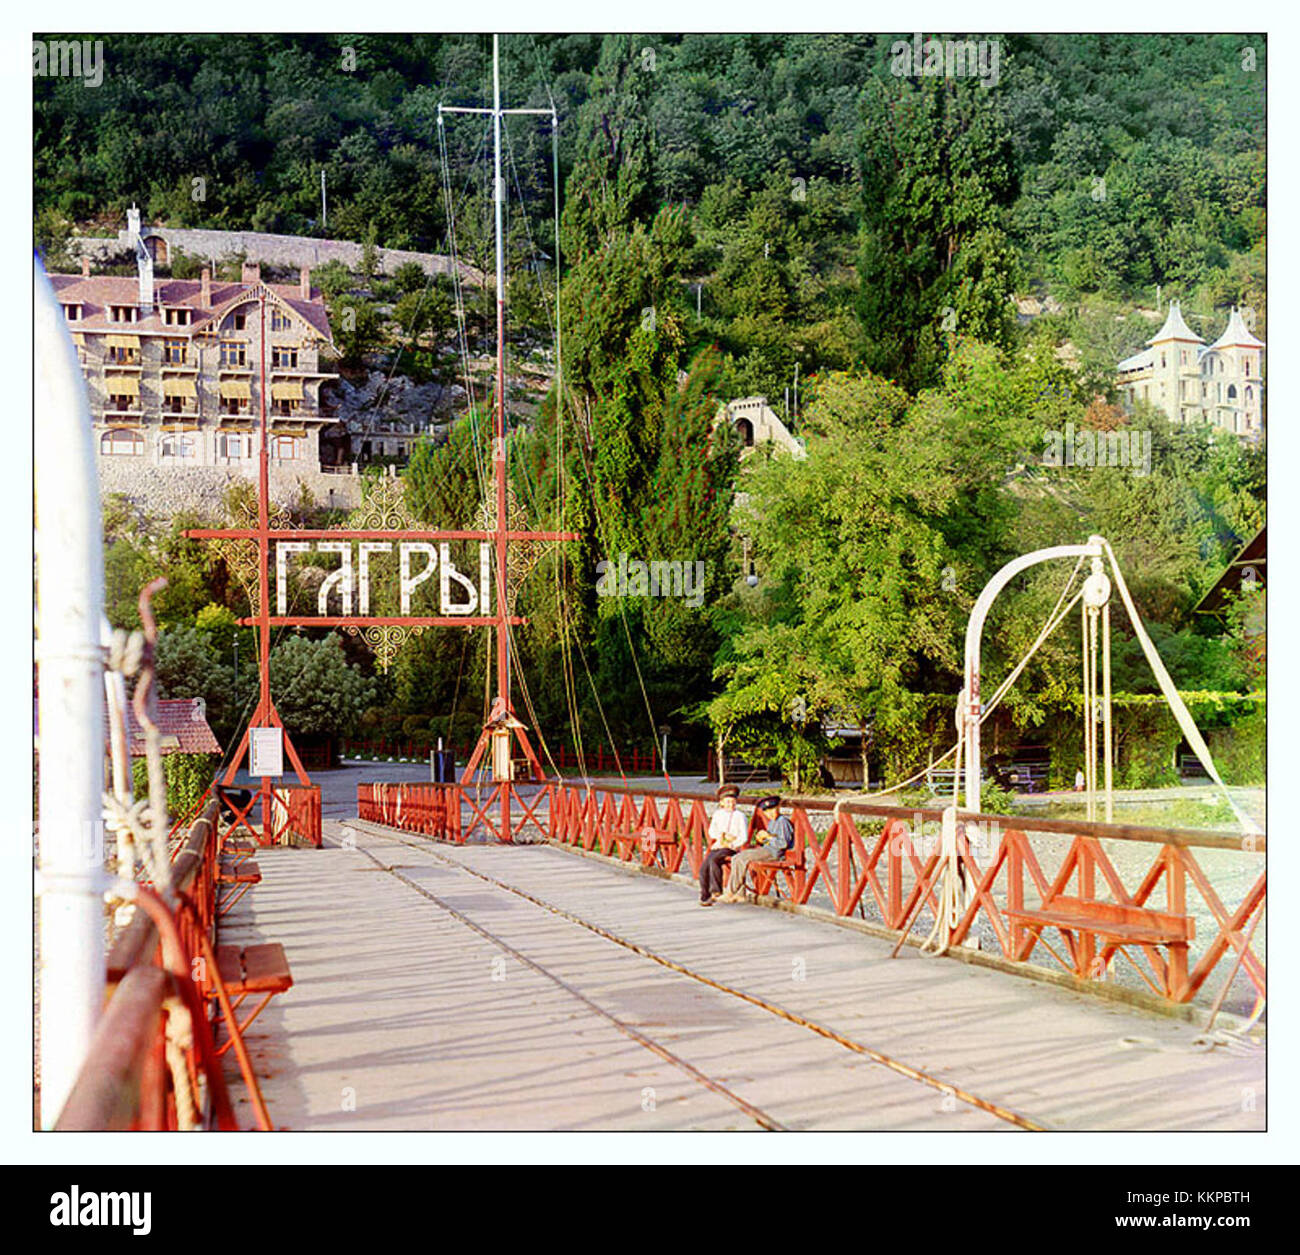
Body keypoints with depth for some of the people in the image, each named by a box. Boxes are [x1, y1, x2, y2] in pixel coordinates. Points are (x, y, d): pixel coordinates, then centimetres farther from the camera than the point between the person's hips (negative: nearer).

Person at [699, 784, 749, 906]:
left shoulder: (739, 816, 2)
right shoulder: (718, 814, 16)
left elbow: (744, 837, -3)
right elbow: (711, 832, 8)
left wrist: (731, 844, -17)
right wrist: (722, 835, -11)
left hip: (732, 849, -5)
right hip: (717, 847, 5)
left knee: (713, 860, -33)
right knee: (703, 868, -16)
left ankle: (716, 890, -26)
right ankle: (705, 897, -5)